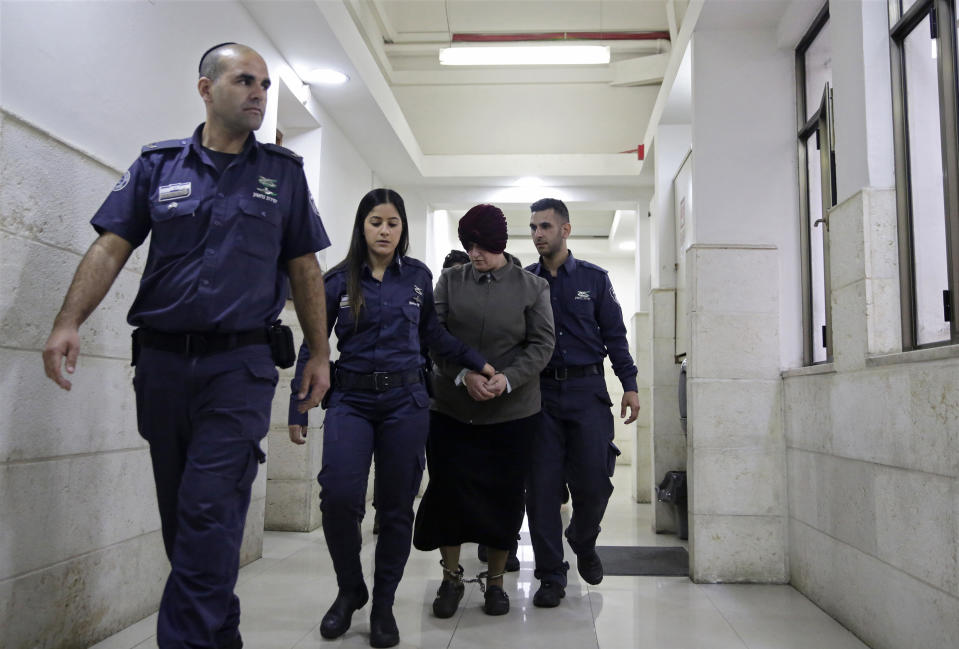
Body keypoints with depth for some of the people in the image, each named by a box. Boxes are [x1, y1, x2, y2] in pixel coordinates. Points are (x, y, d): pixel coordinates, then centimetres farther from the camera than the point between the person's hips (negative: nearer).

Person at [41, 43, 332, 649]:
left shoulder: (284, 173, 8)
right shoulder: (158, 165, 9)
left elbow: (305, 270, 9)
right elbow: (111, 248, 2)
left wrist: (321, 354, 5)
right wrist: (69, 322, -12)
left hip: (240, 365, -2)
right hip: (162, 361, 3)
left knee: (210, 511, -11)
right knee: (179, 513, 11)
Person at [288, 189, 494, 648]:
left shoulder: (418, 276, 7)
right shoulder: (339, 280, 3)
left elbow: (433, 334, 17)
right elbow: (312, 346, 5)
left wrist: (478, 363, 10)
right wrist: (299, 410, 2)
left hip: (406, 402, 1)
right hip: (351, 399, -1)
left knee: (396, 506, 5)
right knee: (339, 494, -16)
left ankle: (383, 605, 22)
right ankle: (350, 589, 11)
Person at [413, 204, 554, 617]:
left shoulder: (532, 287, 3)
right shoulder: (450, 281, 6)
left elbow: (541, 344, -1)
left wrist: (507, 379, -17)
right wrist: (464, 374, -17)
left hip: (512, 412, -1)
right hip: (452, 408, 1)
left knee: (504, 495, 6)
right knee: (448, 489, 3)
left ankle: (496, 581, 23)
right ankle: (451, 578, 21)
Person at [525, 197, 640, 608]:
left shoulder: (594, 278, 8)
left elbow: (615, 335, 7)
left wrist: (629, 384, -1)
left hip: (587, 391, 0)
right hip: (540, 392, 0)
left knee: (594, 482, -2)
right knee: (542, 485, 0)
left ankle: (583, 541, 30)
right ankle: (550, 575, 12)